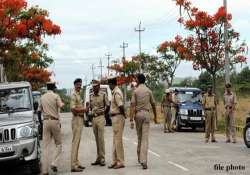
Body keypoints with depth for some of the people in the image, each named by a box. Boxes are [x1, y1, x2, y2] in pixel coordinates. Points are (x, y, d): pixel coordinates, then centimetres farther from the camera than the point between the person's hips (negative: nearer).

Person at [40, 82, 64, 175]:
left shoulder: (42, 97, 10)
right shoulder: (56, 96, -4)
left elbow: (40, 109, 16)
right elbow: (60, 106, -17)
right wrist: (62, 103, 2)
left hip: (46, 121, 4)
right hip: (55, 121, -4)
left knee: (45, 146, 2)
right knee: (58, 144, 8)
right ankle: (54, 163, -9)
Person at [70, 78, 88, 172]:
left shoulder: (79, 95, 16)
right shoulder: (74, 95, -13)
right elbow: (73, 108, -23)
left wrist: (83, 109, 6)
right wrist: (83, 110, -13)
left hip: (80, 119, 10)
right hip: (76, 119, -10)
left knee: (77, 142, 13)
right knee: (75, 142, -9)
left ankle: (76, 163, 21)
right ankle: (74, 165, -9)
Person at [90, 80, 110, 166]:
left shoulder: (103, 95, -4)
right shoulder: (91, 96, 10)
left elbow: (108, 106, 1)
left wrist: (102, 114, 5)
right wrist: (93, 113, 12)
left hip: (100, 118, -5)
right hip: (94, 118, 5)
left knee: (101, 138, -8)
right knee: (97, 139, 8)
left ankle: (102, 158, -5)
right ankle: (98, 158, 12)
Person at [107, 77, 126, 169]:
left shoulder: (116, 93, -17)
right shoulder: (116, 92, 13)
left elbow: (121, 106, -23)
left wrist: (123, 115, -10)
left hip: (118, 117, -10)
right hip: (115, 117, 10)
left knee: (118, 140, -5)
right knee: (115, 140, 14)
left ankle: (121, 162, 0)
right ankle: (115, 161, 20)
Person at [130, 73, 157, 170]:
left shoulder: (135, 91, -3)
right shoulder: (149, 91, 3)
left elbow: (132, 106, -9)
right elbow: (153, 105, 9)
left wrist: (131, 119, -10)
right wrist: (155, 117, 22)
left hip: (138, 114, 0)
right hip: (146, 113, 0)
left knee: (139, 137, 16)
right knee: (145, 138, -5)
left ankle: (140, 158, 26)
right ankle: (144, 161, -14)